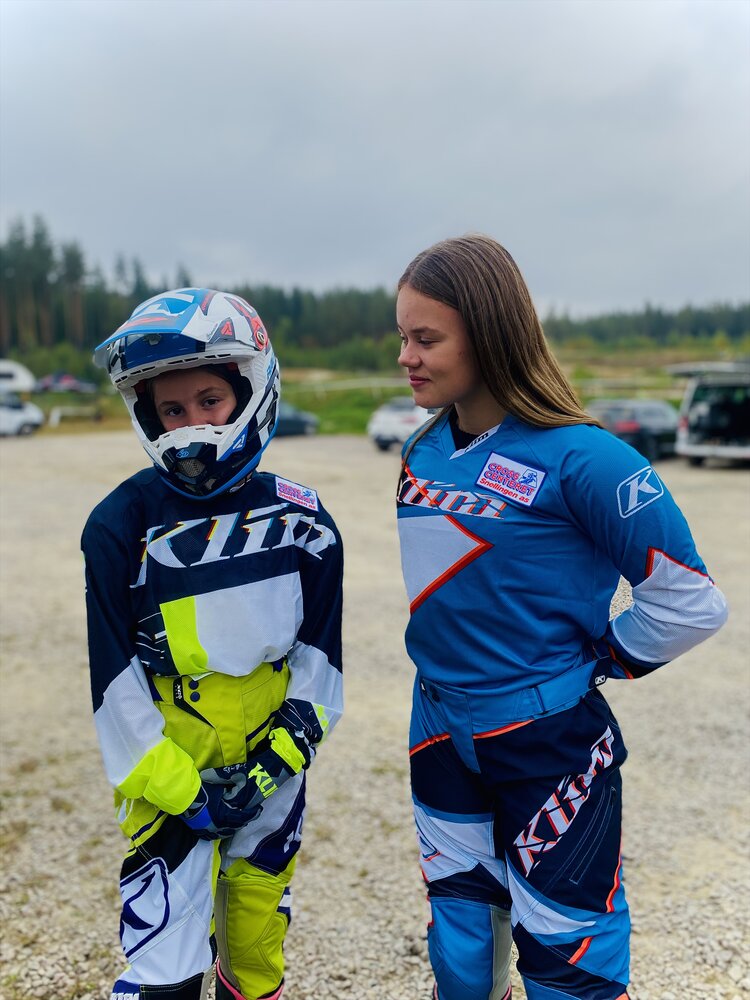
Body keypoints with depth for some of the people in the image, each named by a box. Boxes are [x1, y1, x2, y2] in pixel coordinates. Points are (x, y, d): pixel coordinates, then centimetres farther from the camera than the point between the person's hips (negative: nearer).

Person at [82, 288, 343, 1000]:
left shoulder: (301, 520, -5)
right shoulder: (121, 526, -12)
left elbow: (320, 646, 1)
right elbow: (117, 679, -10)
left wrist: (286, 748, -8)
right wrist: (176, 788, -12)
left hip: (271, 769, 3)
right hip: (171, 777, -2)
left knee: (258, 928, 21)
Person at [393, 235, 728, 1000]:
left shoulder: (575, 456, -21)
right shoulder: (422, 451, -1)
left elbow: (690, 601, -17)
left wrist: (599, 661, -8)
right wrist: (454, 664, 8)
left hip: (550, 743, -6)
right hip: (442, 735, 6)